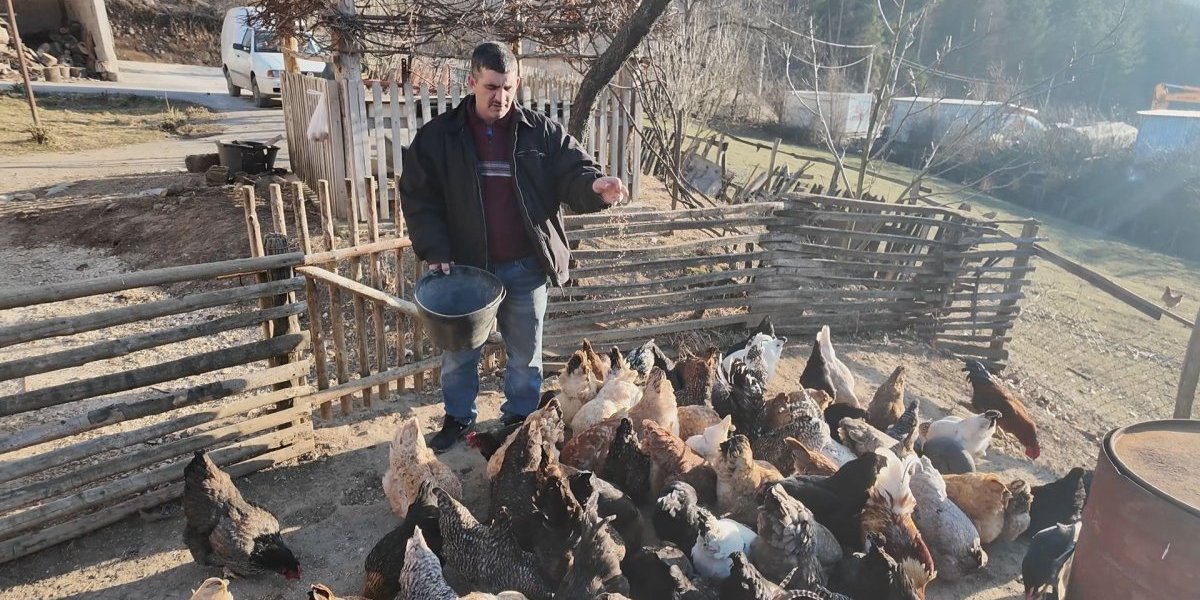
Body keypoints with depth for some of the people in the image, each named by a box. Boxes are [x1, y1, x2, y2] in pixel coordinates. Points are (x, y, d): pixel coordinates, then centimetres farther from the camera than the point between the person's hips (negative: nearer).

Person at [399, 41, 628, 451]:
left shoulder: (542, 133, -3)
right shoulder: (438, 137, -4)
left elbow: (573, 174, -6)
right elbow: (418, 197, -3)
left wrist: (595, 185, -31)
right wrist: (435, 251, -14)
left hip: (526, 268, 0)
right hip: (465, 267, 0)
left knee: (525, 354, 15)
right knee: (458, 352, 16)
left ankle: (520, 419, 37)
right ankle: (458, 418, 39)